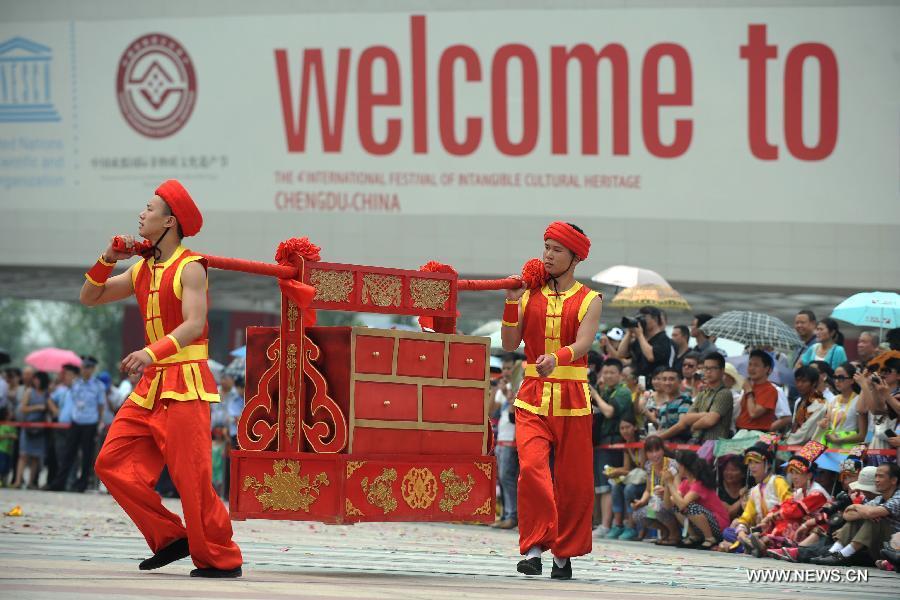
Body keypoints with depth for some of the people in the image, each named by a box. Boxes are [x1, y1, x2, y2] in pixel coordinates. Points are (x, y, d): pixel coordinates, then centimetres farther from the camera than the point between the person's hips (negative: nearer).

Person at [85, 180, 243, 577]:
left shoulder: (190, 268, -9)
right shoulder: (143, 269, 15)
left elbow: (194, 324, -22)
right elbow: (90, 297, 21)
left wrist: (154, 352, -37)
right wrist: (107, 260, 4)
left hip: (185, 384, -8)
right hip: (151, 385, 8)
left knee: (191, 477, -11)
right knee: (113, 463, 1)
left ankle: (220, 559, -1)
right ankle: (170, 538, 9)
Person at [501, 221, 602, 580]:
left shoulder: (589, 301, 2)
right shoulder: (529, 296, 10)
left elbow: (583, 343, -16)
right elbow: (509, 345, 3)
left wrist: (556, 358, -36)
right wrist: (511, 302, -7)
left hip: (572, 401, -1)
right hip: (533, 398, 1)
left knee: (573, 481, 3)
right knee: (531, 467, -19)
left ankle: (564, 553, 17)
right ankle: (534, 549, -18)